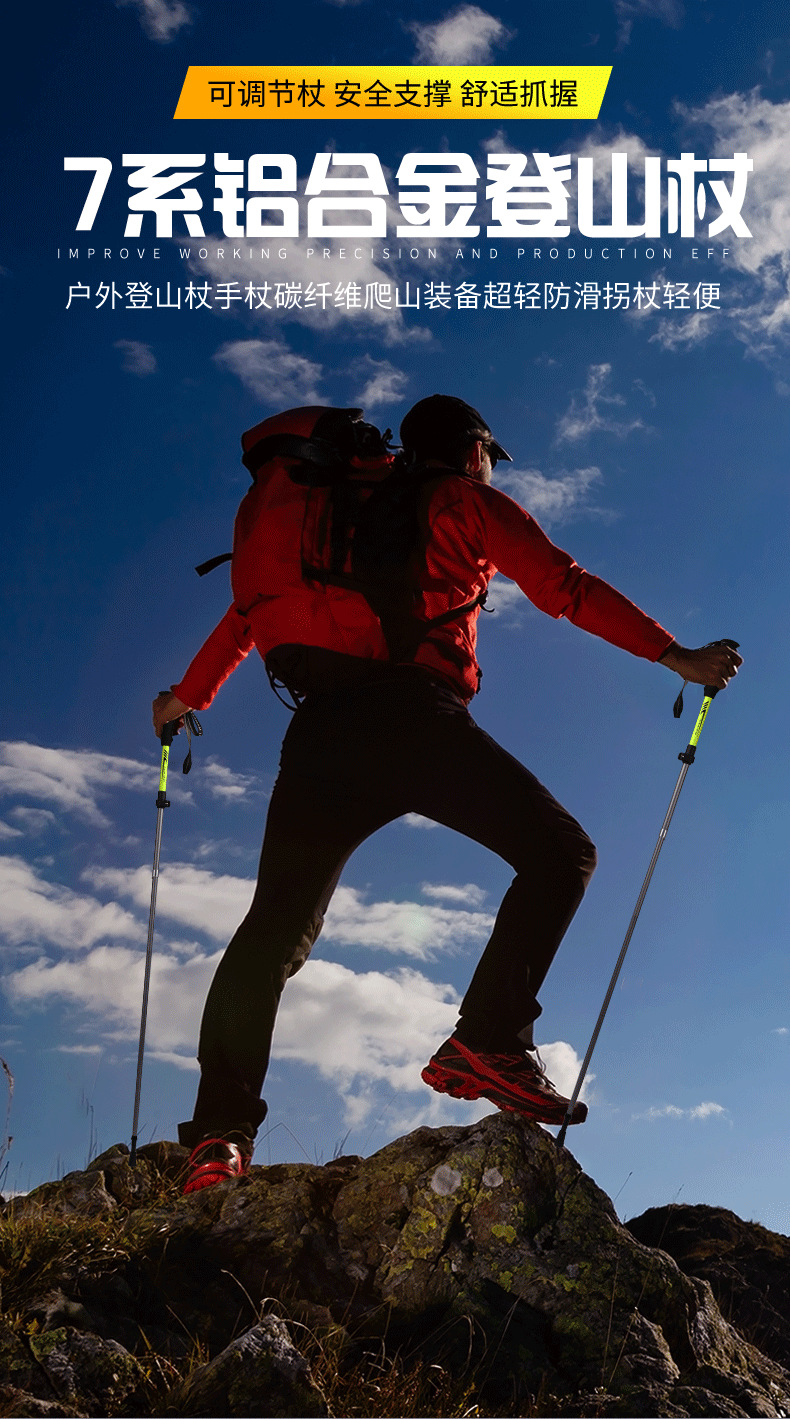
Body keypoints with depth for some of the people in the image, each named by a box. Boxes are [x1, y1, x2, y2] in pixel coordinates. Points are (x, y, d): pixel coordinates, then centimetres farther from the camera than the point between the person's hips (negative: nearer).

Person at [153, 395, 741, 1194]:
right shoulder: (469, 505, 17)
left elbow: (252, 610, 35)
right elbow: (564, 587, 5)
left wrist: (188, 697, 47)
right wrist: (675, 657, 7)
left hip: (322, 728, 6)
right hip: (413, 715, -5)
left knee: (275, 927, 5)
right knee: (560, 853, 1)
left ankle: (221, 1128, -4)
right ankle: (489, 1040, -13)